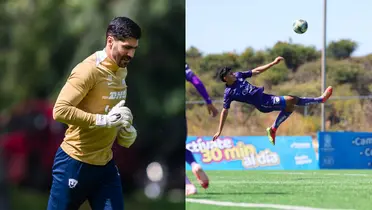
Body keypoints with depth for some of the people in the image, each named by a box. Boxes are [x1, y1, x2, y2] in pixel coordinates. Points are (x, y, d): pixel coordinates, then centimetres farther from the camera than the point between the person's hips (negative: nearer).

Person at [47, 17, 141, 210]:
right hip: (76, 163, -7)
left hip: (106, 163, 7)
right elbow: (60, 110, -27)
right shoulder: (89, 70, -18)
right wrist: (104, 120, -30)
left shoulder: (122, 70, 8)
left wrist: (124, 130, 5)